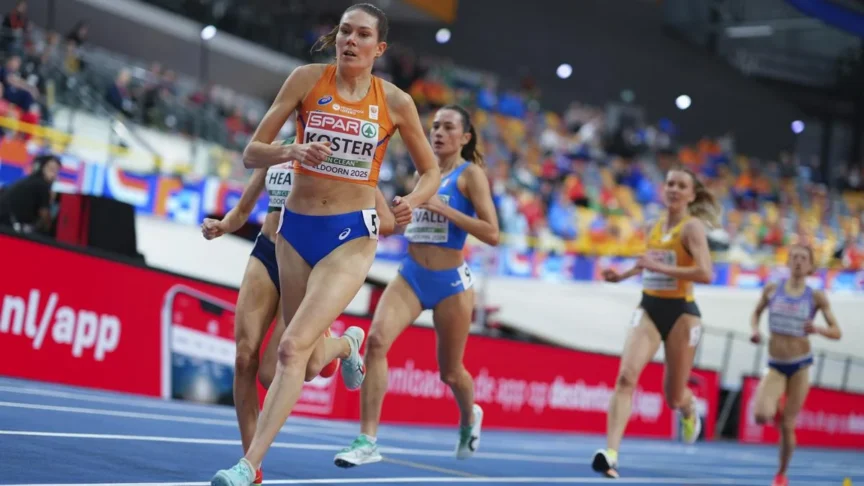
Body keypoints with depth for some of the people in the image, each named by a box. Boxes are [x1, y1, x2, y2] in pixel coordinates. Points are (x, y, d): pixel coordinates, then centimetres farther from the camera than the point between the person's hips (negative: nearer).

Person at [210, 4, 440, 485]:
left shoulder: (395, 102, -3)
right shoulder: (307, 79, -3)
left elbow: (431, 170, 10)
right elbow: (252, 153, -2)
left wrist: (413, 201, -12)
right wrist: (293, 151, -23)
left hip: (351, 235, -3)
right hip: (296, 228, 3)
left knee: (293, 347, -20)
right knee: (307, 362, 14)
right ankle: (344, 345, 51)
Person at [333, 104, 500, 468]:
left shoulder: (470, 174, -5)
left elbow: (491, 234, -15)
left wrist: (443, 208, -22)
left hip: (451, 282, -4)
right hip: (411, 276, 4)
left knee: (450, 372, 10)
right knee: (377, 339, -22)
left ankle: (469, 418, 46)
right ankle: (367, 441, -21)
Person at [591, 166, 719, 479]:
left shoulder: (692, 227, -11)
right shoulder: (656, 226, 8)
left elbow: (706, 274, -25)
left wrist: (658, 266, -25)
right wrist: (623, 275, 22)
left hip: (681, 312, -4)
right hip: (649, 309, 4)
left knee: (674, 398, 9)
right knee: (626, 376, -20)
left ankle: (689, 409, 48)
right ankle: (610, 453, -26)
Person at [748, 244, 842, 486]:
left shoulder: (816, 297, -5)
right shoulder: (772, 290, 0)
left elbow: (836, 332, -4)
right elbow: (756, 313, 17)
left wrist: (817, 329, -25)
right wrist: (754, 329, -4)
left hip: (800, 365, -1)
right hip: (776, 366, 1)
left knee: (787, 426, 3)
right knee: (761, 416, -22)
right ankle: (776, 410, 16)